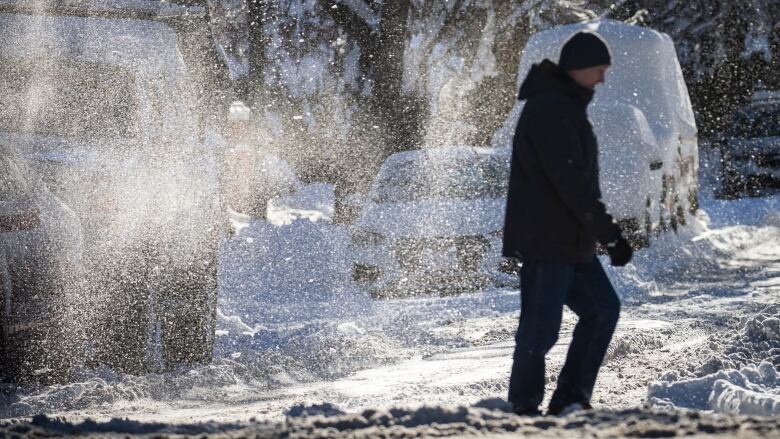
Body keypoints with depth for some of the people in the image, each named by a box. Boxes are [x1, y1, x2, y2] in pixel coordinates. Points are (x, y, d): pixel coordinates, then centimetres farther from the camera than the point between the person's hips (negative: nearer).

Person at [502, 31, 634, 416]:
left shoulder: (565, 107, 16)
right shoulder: (550, 110, -18)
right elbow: (573, 183, -23)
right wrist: (611, 235, -22)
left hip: (571, 243, 10)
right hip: (545, 242, -10)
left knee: (602, 308, 8)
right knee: (541, 328, -5)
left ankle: (569, 399, 9)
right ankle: (524, 408, 5)